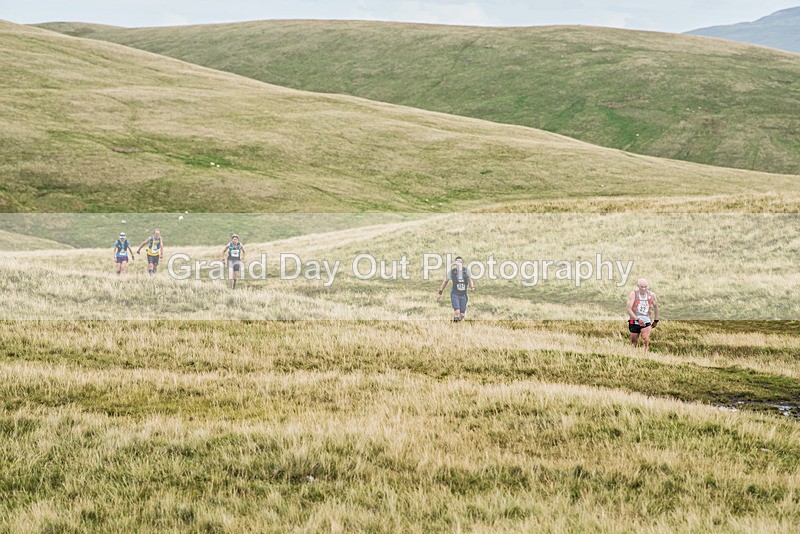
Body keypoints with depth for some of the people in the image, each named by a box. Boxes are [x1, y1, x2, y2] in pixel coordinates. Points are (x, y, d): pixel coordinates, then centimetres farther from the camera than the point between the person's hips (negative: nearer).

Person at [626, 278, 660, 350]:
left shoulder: (651, 295, -2)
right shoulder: (633, 294, -11)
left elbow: (655, 307, 16)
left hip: (646, 321, 1)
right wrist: (638, 319, -29)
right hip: (634, 322, -1)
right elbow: (629, 309, -19)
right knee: (634, 343, 8)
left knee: (646, 341, -19)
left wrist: (656, 320, 18)